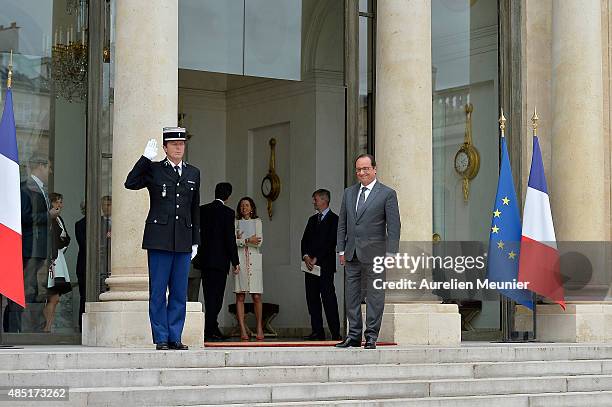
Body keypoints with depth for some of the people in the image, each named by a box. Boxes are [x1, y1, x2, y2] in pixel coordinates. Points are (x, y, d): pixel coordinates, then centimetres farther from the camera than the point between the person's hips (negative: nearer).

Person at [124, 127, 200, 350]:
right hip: (159, 238, -3)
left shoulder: (193, 173, 14)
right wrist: (145, 158, -15)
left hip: (183, 241, 3)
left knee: (180, 292, 4)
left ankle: (174, 337, 11)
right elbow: (130, 183, -13)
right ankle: (161, 338, 4)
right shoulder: (153, 169, 4)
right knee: (158, 291, -1)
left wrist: (195, 241, 14)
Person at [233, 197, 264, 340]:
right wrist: (248, 240, -9)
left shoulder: (257, 222, 14)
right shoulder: (235, 222, 13)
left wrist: (241, 240, -4)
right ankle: (243, 330, -6)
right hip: (239, 260, 0)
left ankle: (259, 328, 4)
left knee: (256, 296, -5)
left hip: (254, 260, 0)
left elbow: (259, 242, 1)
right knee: (240, 297, -5)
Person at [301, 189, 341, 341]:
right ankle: (317, 332, 7)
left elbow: (330, 242, -10)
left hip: (325, 265, -7)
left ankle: (335, 333, -8)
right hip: (310, 265, 7)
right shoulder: (312, 219, 20)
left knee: (328, 299, -9)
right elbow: (304, 240, 14)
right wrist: (306, 256, -4)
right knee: (312, 299, 4)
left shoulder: (334, 219, -3)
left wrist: (316, 259, -12)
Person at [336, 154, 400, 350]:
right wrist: (341, 250, 9)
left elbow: (393, 226, -4)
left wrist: (391, 253, -11)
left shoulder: (387, 194, -2)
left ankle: (371, 337, 3)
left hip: (374, 252, -5)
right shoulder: (349, 193, 13)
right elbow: (342, 223, 16)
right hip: (351, 253, 5)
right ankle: (354, 335, 13)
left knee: (375, 296, -2)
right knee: (351, 295, 7)